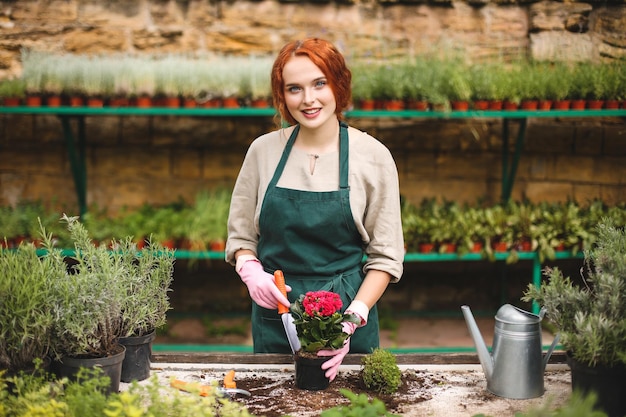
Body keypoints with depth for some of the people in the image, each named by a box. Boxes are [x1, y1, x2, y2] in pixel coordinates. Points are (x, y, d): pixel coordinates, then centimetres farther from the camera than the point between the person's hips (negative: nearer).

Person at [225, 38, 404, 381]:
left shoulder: (373, 156, -5)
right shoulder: (263, 150, 0)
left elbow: (385, 256, -4)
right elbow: (240, 235, 9)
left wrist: (352, 320, -15)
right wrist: (251, 272, -12)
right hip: (274, 313, 2)